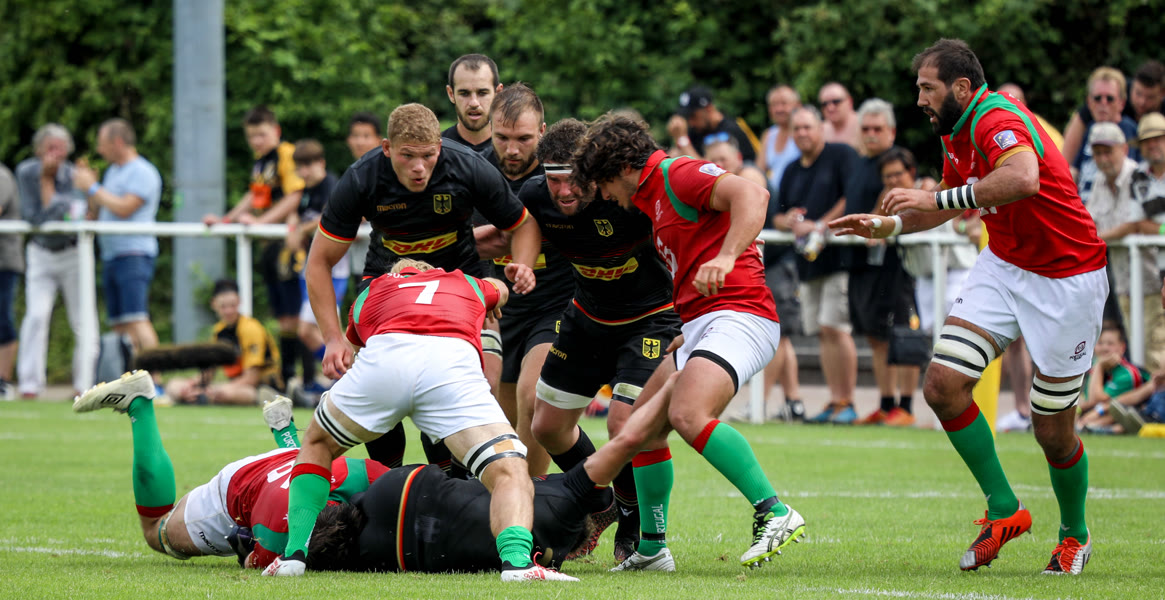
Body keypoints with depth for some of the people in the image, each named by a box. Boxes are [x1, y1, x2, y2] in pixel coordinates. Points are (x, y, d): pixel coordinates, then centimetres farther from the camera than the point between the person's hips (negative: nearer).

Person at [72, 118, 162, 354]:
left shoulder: (142, 172, -7)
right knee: (120, 325, 5)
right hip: (111, 255, 9)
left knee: (136, 320, -18)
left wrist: (93, 188, -9)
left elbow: (124, 208, -18)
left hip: (134, 256, -9)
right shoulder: (113, 171, 21)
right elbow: (100, 214, 23)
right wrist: (88, 185, 11)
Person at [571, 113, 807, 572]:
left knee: (687, 414, -30)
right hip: (698, 326, 11)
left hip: (737, 315, -11)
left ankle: (774, 514, -28)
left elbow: (752, 194, -24)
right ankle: (652, 548, 22)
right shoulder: (652, 199, 24)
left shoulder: (678, 175, -8)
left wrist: (726, 258, -35)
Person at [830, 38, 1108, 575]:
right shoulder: (957, 133, 5)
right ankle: (1004, 509, 4)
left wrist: (937, 198, -42)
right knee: (943, 385, -9)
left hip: (1067, 280, -8)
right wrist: (888, 225, 11)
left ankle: (1074, 535, 25)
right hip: (1004, 267, 8)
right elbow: (950, 200, 25)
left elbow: (1023, 178, -48)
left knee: (1052, 431, -1)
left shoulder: (999, 122, -25)